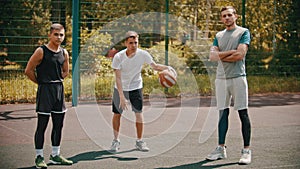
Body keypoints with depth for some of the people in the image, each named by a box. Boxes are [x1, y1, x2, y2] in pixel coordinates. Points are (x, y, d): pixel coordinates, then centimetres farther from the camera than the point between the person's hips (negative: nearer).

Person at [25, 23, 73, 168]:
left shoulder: (64, 53, 8)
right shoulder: (41, 51, -10)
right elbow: (28, 70, -9)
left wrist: (56, 81, 11)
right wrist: (41, 82, -1)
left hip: (59, 89, 6)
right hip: (44, 90, -6)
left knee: (58, 124, 10)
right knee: (42, 124, -3)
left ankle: (55, 155, 21)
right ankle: (39, 157, 5)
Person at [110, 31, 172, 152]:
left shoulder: (143, 54, -18)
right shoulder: (118, 57, -22)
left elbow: (155, 66, -4)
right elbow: (118, 78, -22)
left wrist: (167, 68, -24)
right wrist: (121, 96, -29)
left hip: (136, 87, 0)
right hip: (120, 88, 0)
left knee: (139, 112, -7)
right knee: (117, 114, 3)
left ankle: (139, 141, 5)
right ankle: (116, 141, 19)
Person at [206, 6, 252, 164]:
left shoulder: (243, 32, 3)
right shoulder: (219, 35, 18)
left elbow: (240, 54, -11)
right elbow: (212, 56, 4)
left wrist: (221, 56, -2)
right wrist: (230, 52, -8)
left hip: (238, 77, -5)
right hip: (221, 78, 5)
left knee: (243, 113, -5)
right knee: (222, 113, 7)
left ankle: (246, 150, -3)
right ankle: (221, 149, 13)